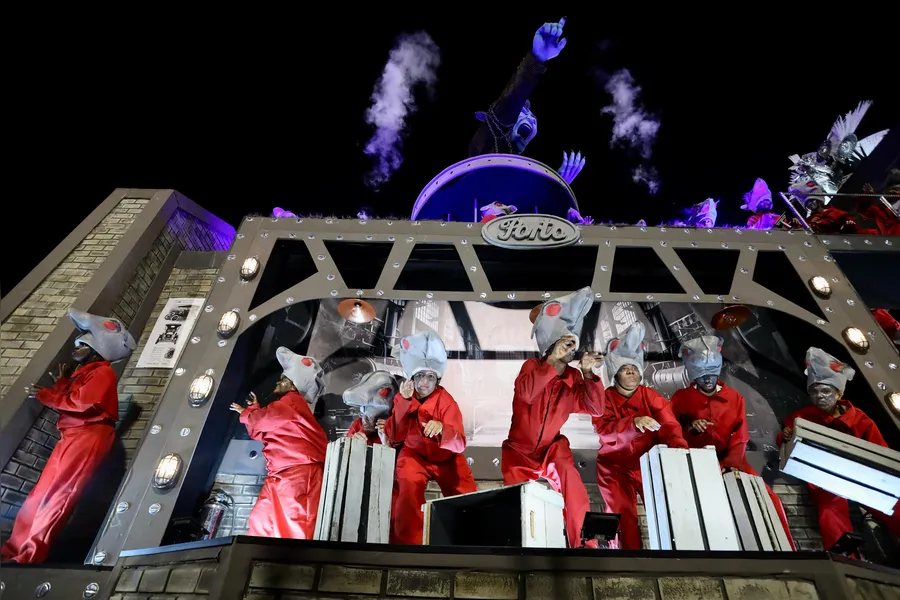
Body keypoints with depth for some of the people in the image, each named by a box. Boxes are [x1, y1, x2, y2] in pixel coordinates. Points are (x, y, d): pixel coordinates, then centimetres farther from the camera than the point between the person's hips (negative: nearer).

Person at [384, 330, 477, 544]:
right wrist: (404, 401, -29)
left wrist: (441, 429, -47)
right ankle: (407, 539, -8)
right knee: (409, 485, -29)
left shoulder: (446, 401, -16)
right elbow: (394, 436, -18)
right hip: (415, 454, 0)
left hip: (446, 457, 0)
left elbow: (459, 444, -24)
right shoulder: (403, 397, -8)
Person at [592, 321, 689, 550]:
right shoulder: (605, 398, -7)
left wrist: (680, 448, -31)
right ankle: (630, 549, 8)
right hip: (615, 464, -2)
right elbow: (603, 431, -23)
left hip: (647, 462, 2)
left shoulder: (651, 396, 0)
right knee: (623, 511, -11)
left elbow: (669, 425, -11)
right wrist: (634, 422, -38)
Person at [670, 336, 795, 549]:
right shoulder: (681, 398, 2)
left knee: (769, 499, -14)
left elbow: (740, 437, 1)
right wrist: (689, 428, -21)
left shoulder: (734, 398, 9)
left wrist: (731, 464, -17)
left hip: (730, 462, 3)